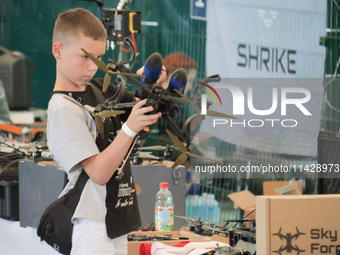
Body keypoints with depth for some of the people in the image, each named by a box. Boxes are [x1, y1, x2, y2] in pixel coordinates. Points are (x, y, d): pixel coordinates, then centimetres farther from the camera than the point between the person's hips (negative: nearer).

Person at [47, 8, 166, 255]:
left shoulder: (99, 88, 10)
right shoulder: (64, 109, -15)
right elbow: (99, 173, -20)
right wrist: (130, 128, -29)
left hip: (117, 221, 8)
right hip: (93, 226, -8)